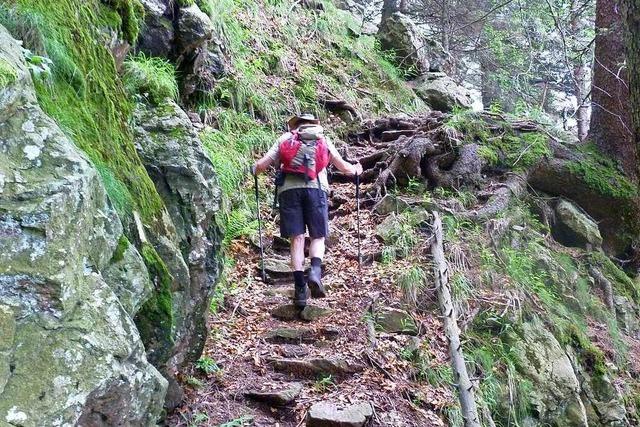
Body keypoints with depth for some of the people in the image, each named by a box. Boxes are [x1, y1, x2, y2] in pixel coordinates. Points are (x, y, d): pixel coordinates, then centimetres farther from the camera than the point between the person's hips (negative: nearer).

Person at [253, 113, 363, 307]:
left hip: (288, 189, 1)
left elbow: (261, 165, 12)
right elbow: (344, 167, 26)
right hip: (315, 189, 0)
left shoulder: (285, 138, 20)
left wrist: (254, 169, 34)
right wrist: (356, 170, 47)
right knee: (318, 237, 8)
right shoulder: (323, 140, 22)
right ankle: (315, 272, -19)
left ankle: (300, 287, -4)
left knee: (296, 239, 2)